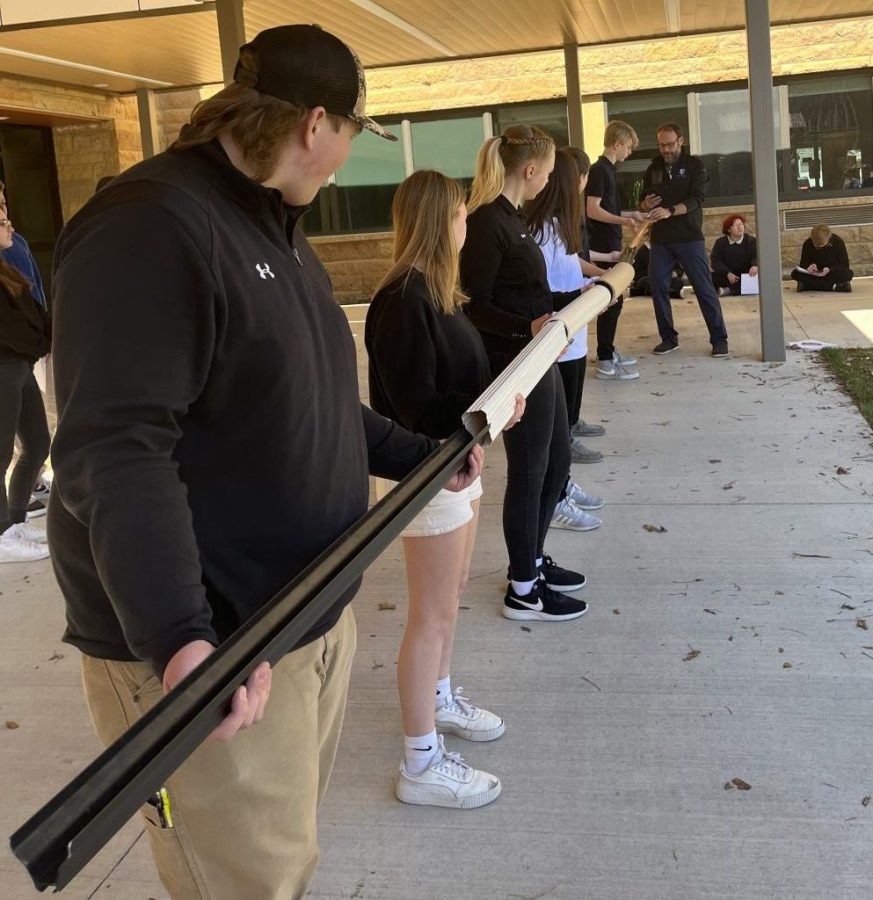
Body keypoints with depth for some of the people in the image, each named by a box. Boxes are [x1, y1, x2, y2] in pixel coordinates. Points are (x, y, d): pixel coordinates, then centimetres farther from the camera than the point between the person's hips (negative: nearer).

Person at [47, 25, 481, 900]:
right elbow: (114, 453, -30)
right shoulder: (150, 228, -20)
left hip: (314, 615, 10)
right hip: (206, 652, -9)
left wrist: (419, 456, 20)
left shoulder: (276, 229, 15)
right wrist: (176, 636, -39)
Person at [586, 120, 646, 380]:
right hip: (604, 246, -10)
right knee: (610, 301, -8)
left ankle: (608, 352, 24)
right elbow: (592, 210, -22)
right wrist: (623, 220, -31)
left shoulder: (607, 169, 15)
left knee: (614, 299, 15)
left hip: (610, 245, 10)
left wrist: (630, 214, 26)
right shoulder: (599, 170, -14)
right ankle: (605, 362, -5)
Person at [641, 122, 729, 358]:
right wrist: (646, 204, -9)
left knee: (704, 289, -3)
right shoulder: (653, 168, 11)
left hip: (689, 237, -4)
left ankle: (719, 339, 4)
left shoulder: (694, 165, -1)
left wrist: (669, 211, -31)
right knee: (657, 288, 1)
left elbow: (697, 199, -15)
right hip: (660, 239, 4)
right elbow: (643, 201, 16)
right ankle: (668, 338, 15)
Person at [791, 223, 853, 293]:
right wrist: (808, 267, -28)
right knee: (795, 274, -30)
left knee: (849, 274, -35)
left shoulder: (838, 242, -13)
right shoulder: (807, 244, -10)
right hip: (814, 275, 2)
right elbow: (803, 264, -2)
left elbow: (845, 265, -12)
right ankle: (834, 286, -31)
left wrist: (830, 269, -31)